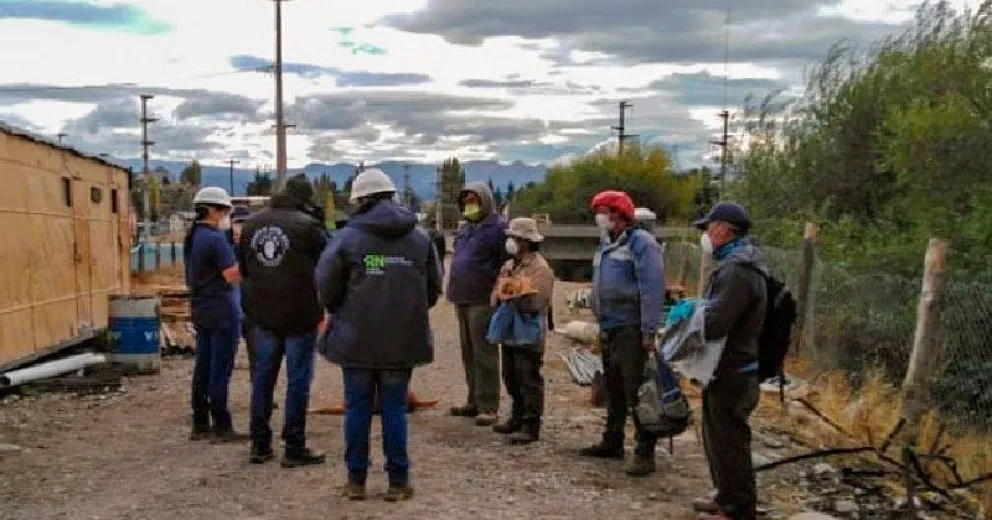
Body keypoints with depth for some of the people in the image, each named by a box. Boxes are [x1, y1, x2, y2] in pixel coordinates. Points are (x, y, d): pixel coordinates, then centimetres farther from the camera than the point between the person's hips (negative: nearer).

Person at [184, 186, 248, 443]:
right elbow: (232, 275, -19)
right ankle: (221, 427, 0)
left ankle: (200, 425, 18)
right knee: (221, 369, -4)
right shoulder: (216, 238, -16)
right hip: (222, 312, -9)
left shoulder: (192, 237, 13)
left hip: (200, 310, 9)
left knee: (203, 367, 12)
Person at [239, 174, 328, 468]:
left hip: (264, 314, 6)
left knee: (263, 377, 14)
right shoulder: (307, 225, -15)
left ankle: (260, 444, 20)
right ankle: (294, 448, 6)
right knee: (298, 380, 2)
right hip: (300, 314, -5)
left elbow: (244, 270, 13)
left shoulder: (252, 224, 4)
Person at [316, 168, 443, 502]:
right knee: (394, 409, 10)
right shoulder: (420, 239, 1)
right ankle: (398, 482, 14)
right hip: (403, 340, 2)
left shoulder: (348, 237, -8)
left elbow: (326, 286, -5)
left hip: (356, 339, -2)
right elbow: (434, 289, 6)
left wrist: (341, 312, 15)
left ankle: (356, 481, 18)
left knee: (358, 408, 10)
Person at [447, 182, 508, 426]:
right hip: (462, 300, 9)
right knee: (468, 354, 13)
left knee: (484, 354, -6)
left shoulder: (498, 227, -8)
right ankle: (474, 401, 21)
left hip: (483, 301, -8)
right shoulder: (465, 228, 19)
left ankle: (488, 406, -1)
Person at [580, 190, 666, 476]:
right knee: (613, 389, 18)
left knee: (637, 392, -7)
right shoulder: (606, 244, 15)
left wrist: (649, 332, -23)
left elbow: (652, 289, -20)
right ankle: (612, 442, 30)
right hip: (609, 329, 9)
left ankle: (645, 453, -2)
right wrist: (600, 323, 17)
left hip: (631, 330, -9)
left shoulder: (640, 243, -13)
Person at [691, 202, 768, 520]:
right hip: (727, 369, 11)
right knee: (717, 436, 22)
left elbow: (713, 324, -28)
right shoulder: (737, 263, 12)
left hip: (731, 373, -11)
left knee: (729, 441, 0)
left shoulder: (737, 271, -23)